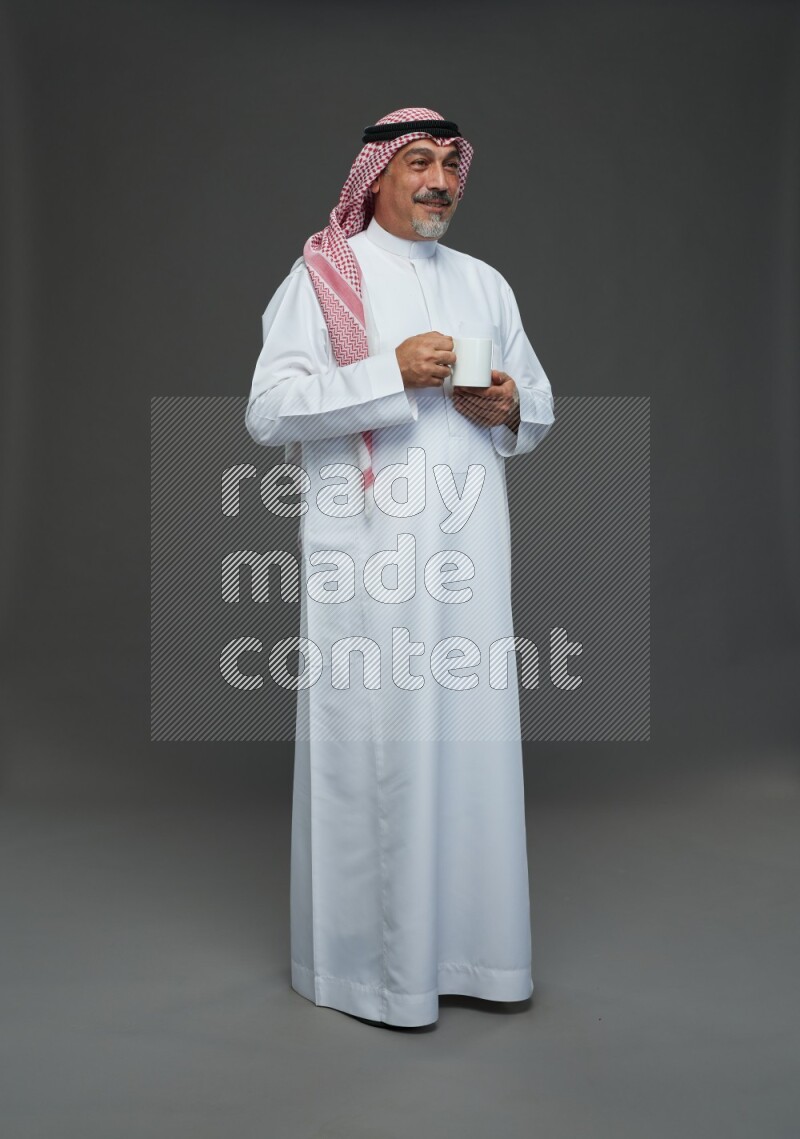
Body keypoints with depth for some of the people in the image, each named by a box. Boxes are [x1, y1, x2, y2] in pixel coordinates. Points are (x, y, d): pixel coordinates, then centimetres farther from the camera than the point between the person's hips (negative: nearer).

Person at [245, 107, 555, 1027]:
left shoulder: (485, 284, 17)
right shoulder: (321, 276, 2)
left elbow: (539, 405, 22)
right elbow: (268, 410, -9)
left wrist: (508, 409, -1)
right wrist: (394, 374, -16)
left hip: (467, 543, 5)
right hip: (365, 549, -5)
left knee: (471, 735, 6)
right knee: (370, 742, -2)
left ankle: (462, 939, 21)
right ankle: (364, 957, 13)